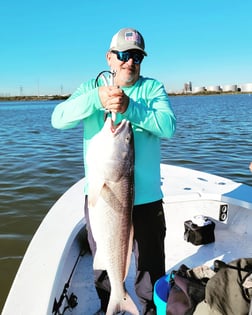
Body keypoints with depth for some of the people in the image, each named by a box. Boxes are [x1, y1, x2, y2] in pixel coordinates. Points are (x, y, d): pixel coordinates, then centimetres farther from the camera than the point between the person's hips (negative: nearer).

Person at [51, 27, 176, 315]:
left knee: (150, 264, 14)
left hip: (145, 196, -1)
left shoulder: (152, 88, 1)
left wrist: (130, 108, -27)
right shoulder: (92, 87, 4)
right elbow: (58, 118, -10)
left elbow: (168, 126, -15)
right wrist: (96, 99, -24)